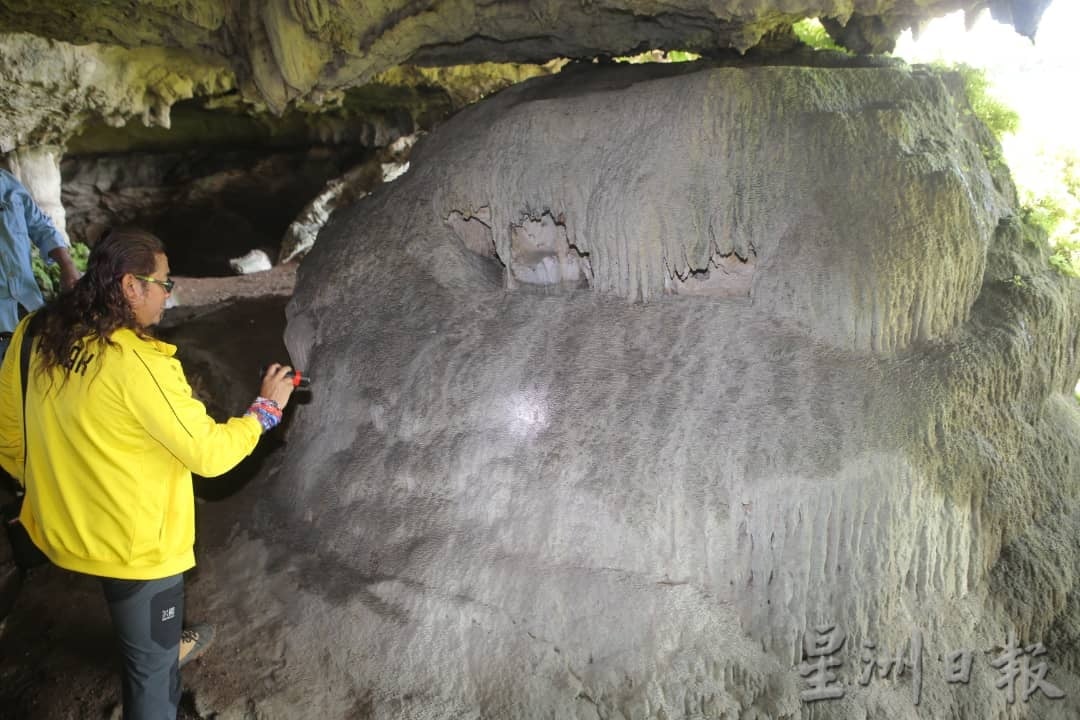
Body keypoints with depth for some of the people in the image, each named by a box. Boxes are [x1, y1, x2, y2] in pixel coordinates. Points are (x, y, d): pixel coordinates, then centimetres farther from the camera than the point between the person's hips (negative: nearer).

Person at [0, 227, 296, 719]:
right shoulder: (137, 363, -29)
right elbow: (209, 453, -23)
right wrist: (266, 408, -8)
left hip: (68, 528, 8)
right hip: (136, 542, -8)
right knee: (152, 667, 14)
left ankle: (165, 646, 63)